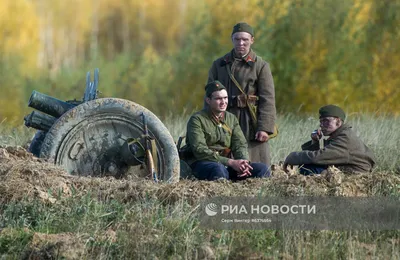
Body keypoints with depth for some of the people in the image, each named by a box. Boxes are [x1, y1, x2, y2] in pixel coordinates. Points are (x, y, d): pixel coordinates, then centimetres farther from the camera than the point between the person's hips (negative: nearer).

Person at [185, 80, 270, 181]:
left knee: (263, 169, -14)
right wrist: (230, 162, -24)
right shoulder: (197, 120, -5)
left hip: (227, 165, 6)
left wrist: (244, 162, -17)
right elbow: (200, 150, -16)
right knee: (218, 170, -41)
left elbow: (240, 144, 8)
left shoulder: (231, 119, 16)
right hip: (203, 164, -6)